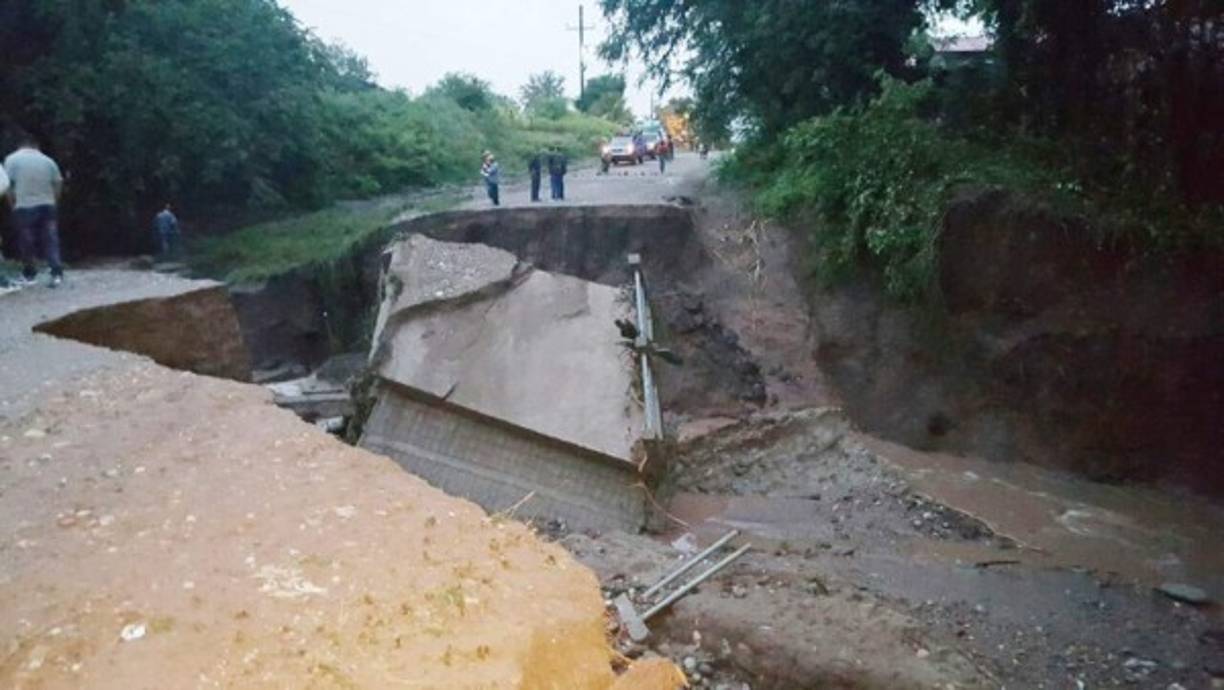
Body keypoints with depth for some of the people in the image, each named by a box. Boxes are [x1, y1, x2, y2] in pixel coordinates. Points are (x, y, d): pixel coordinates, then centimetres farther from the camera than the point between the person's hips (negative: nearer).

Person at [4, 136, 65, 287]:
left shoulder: (12, 159, 1)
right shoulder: (48, 160, 7)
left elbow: (8, 185, -4)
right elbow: (58, 184, 5)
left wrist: (13, 204, 6)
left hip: (23, 207, -2)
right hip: (47, 206, 2)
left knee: (26, 242, 10)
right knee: (51, 240, 2)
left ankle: (29, 274, 20)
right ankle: (57, 272, -11)